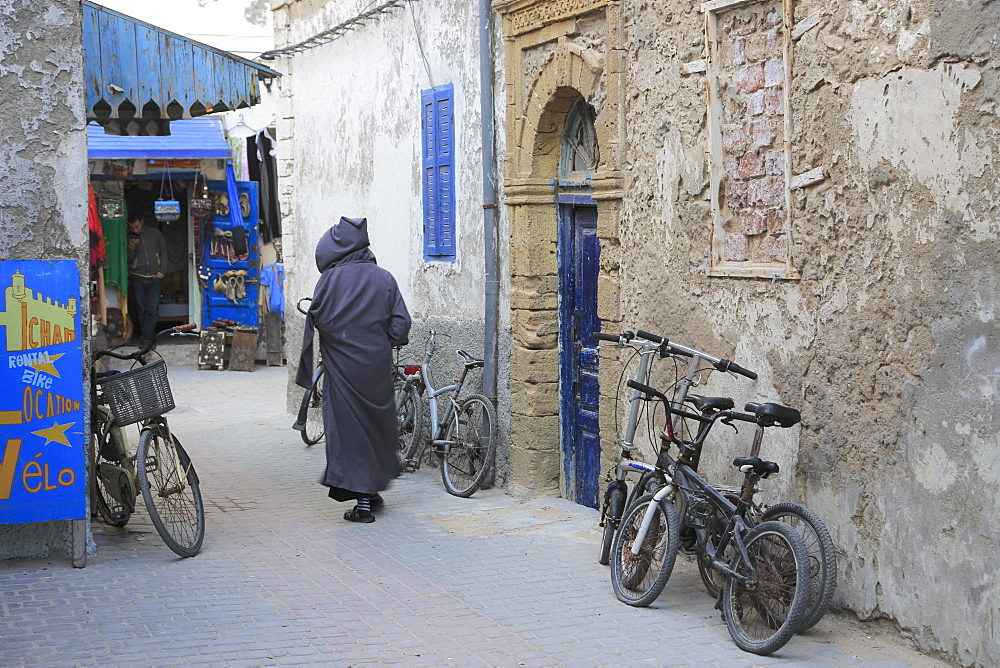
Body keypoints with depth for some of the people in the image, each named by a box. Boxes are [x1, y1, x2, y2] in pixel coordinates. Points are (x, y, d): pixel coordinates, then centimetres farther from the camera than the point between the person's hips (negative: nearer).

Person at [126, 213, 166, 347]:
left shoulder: (155, 233, 7)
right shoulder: (128, 238, 7)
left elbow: (163, 252, 12)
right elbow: (128, 259, 4)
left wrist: (160, 272, 4)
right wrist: (131, 248, -15)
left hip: (154, 277, -1)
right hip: (137, 277, 1)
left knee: (152, 308, -11)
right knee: (141, 309, 2)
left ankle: (146, 338, -12)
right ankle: (145, 335, 13)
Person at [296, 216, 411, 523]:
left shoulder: (330, 279, -9)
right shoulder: (383, 278, 0)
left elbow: (317, 319, -9)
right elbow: (401, 323, -2)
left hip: (343, 366, -3)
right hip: (378, 365, 3)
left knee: (348, 425, 1)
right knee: (377, 422, 17)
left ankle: (362, 501, -2)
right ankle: (373, 490, 27)